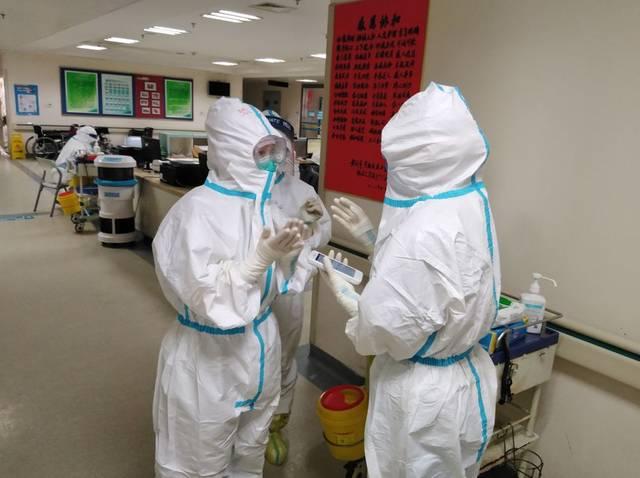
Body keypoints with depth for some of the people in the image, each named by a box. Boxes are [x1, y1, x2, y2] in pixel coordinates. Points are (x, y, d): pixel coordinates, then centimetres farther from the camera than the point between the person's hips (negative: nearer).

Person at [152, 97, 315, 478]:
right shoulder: (199, 209, -21)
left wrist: (288, 254, -12)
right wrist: (262, 256, -31)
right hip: (209, 358, -6)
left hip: (259, 349, 7)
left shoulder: (262, 203, 0)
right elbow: (206, 296, -26)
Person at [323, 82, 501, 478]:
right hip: (467, 377, 9)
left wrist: (343, 290, -9)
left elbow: (384, 325, -28)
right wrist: (371, 234, 7)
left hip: (423, 392, -8)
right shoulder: (471, 204, -3)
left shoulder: (425, 230, -32)